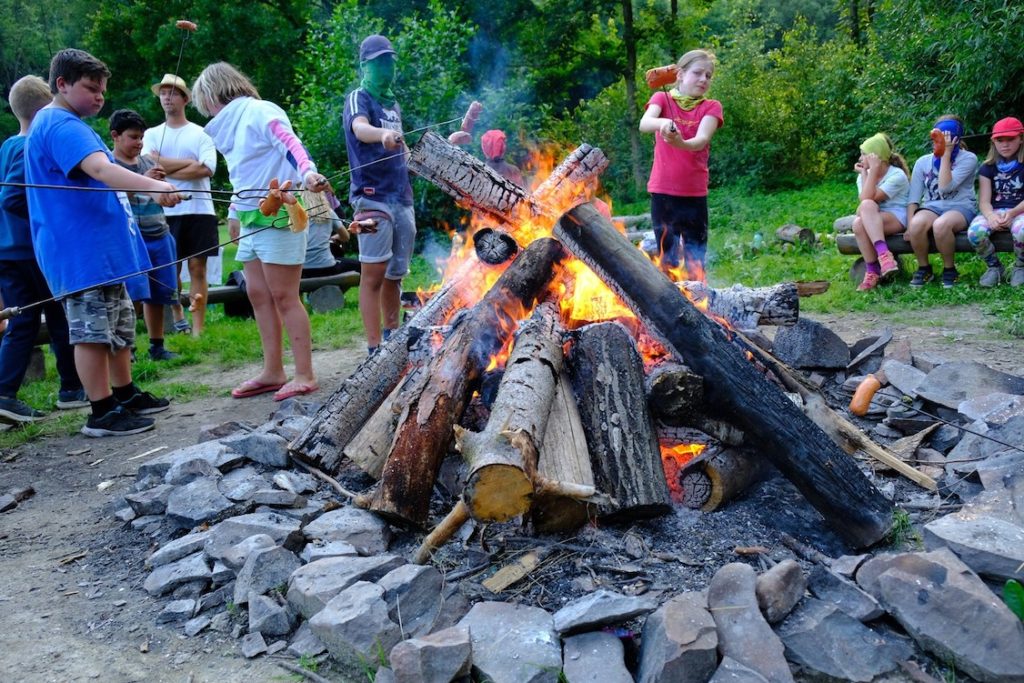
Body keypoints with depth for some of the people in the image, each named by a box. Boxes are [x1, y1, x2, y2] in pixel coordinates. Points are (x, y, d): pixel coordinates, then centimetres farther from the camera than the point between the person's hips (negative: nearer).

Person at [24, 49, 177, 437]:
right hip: (80, 252, -11)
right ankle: (102, 413, 0)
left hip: (100, 249, 11)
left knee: (118, 325, 16)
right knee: (92, 330, -6)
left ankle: (126, 395, 27)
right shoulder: (60, 126, -15)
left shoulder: (65, 125, 20)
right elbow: (100, 168, -33)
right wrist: (152, 185, -46)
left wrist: (144, 183, 28)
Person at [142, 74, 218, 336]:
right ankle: (178, 319, 17)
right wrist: (190, 162, -8)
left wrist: (164, 167, -8)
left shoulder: (201, 133, 7)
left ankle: (198, 329, 0)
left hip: (199, 210, -1)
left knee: (198, 268, -1)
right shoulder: (152, 134, 11)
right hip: (165, 212, 2)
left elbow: (206, 169, -9)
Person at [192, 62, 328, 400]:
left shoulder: (259, 112, -9)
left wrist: (307, 172, -44)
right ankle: (273, 371, 18)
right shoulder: (230, 125, 19)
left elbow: (289, 143, -26)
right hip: (250, 219, 9)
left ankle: (305, 375, 1)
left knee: (284, 297, -7)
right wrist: (237, 218, 19)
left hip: (277, 216, -9)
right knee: (258, 295, 9)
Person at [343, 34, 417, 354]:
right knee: (373, 274, -10)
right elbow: (360, 128, -26)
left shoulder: (393, 104, 21)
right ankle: (375, 348, -9)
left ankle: (392, 337, 24)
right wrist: (382, 134, -46)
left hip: (402, 198, 7)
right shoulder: (358, 98, -2)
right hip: (373, 197, -7)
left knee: (394, 275, 13)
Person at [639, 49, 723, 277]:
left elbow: (702, 140, -17)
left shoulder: (711, 107, 3)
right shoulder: (662, 98, 3)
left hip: (694, 192, 1)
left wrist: (681, 143, -38)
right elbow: (644, 124, -18)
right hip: (662, 190, 0)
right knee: (666, 254, 7)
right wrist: (663, 123, -40)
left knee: (695, 258, 4)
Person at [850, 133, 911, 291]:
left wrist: (874, 169, -20)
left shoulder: (897, 175, -10)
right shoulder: (864, 175, 8)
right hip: (872, 221, 5)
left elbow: (869, 199, -20)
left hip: (897, 219, -5)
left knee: (867, 206, -34)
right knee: (858, 223, -33)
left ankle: (878, 263, -43)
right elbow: (864, 200, -10)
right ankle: (872, 271, -31)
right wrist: (865, 173, -9)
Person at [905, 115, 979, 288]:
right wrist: (909, 225, -10)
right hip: (932, 208, 3)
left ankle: (949, 269, -14)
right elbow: (913, 198, 4)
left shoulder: (968, 159, -2)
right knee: (917, 224, -35)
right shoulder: (923, 162, 9)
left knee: (941, 225, -39)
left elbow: (945, 187, -18)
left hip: (960, 208, -3)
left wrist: (946, 154, -14)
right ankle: (924, 268, -10)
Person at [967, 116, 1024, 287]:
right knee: (974, 232, -32)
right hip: (994, 211, 2)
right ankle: (994, 266, -1)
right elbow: (984, 201, -3)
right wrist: (990, 216, -26)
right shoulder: (988, 167, 8)